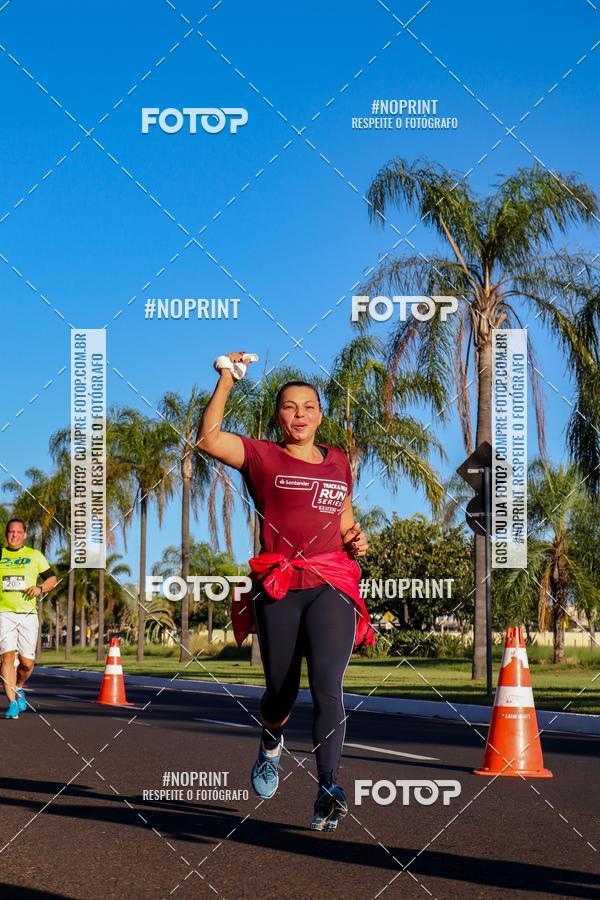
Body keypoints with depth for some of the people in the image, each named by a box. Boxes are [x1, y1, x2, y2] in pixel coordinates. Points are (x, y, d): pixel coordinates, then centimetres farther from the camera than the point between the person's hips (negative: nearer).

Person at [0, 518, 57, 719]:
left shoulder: (35, 555, 10)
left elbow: (52, 579, 13)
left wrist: (40, 589, -7)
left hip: (28, 614, 1)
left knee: (27, 662, 0)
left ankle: (18, 688, 31)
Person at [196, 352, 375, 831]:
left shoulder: (339, 462, 18)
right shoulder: (262, 457, 5)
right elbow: (209, 439, -12)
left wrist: (357, 537, 10)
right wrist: (227, 381, -10)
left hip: (332, 585, 2)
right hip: (278, 588, -1)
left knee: (327, 686, -15)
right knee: (282, 691, 6)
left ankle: (329, 791, -21)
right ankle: (271, 745, 41)